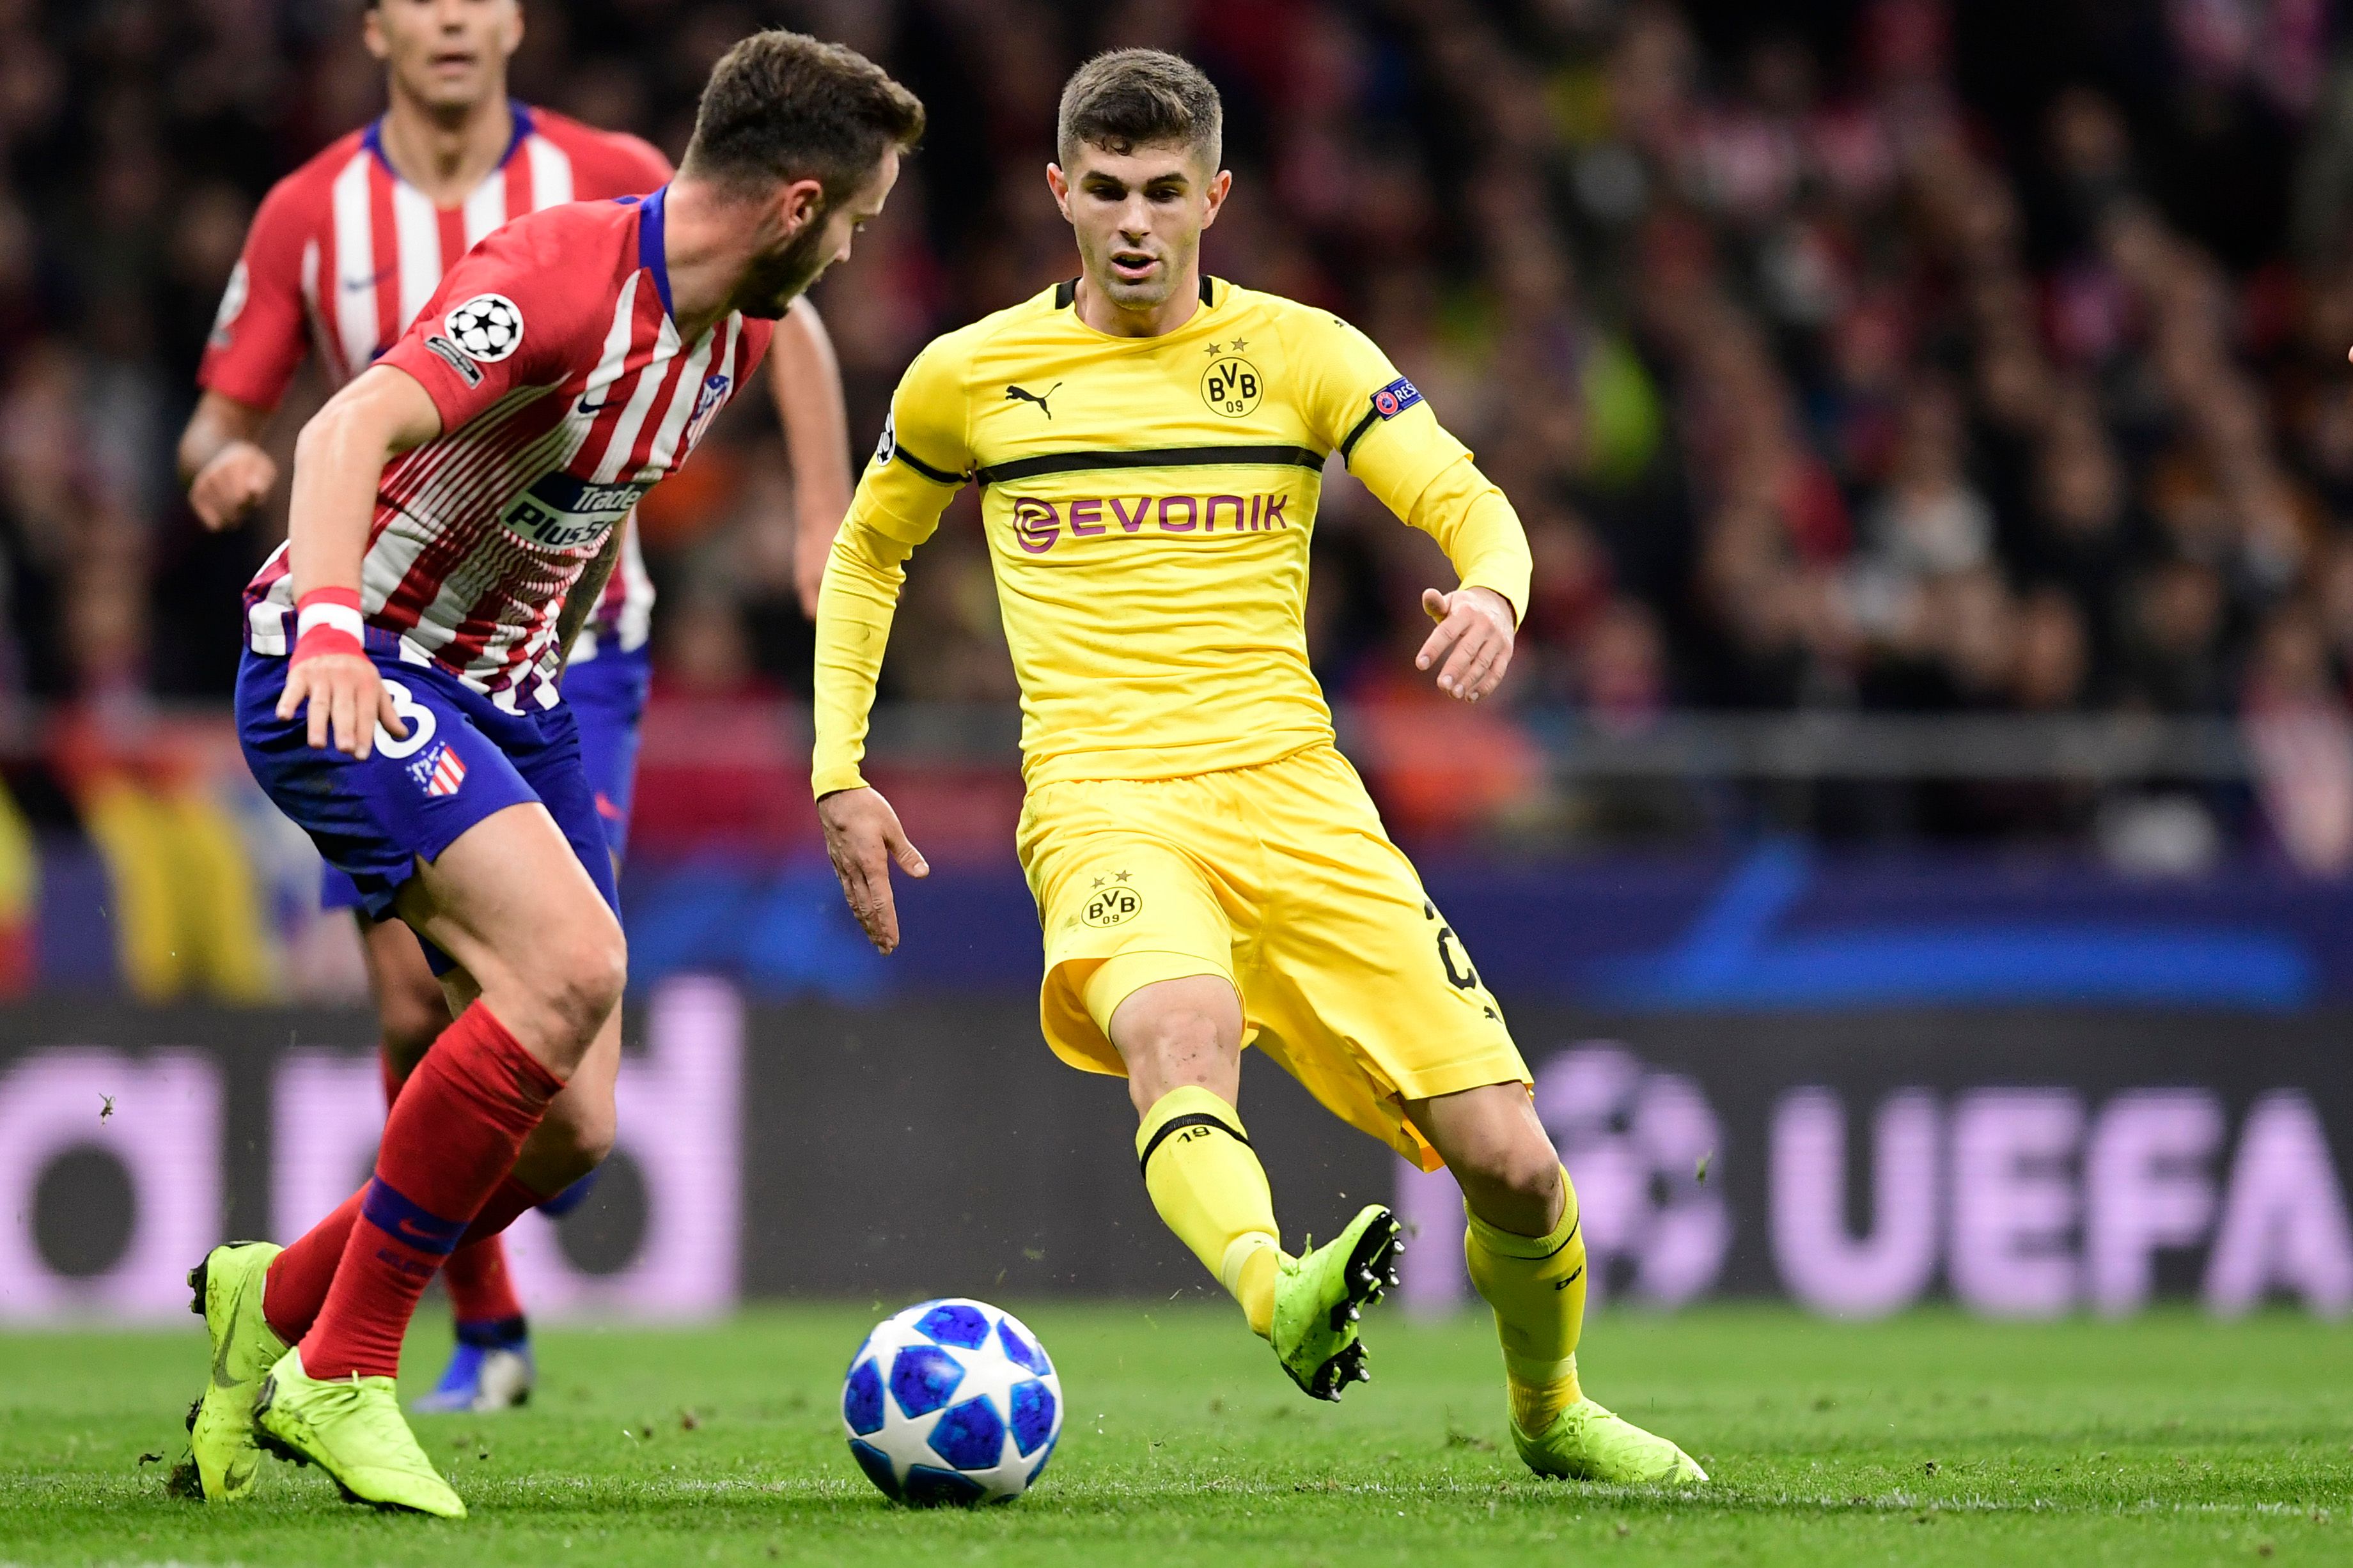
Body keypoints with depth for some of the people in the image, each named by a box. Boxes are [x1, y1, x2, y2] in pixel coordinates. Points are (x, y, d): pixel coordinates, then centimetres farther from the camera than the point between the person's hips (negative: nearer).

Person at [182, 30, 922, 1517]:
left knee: (572, 1130, 1)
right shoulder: (560, 277, -22)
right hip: (347, 672, -9)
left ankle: (274, 1301, 24)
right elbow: (353, 429, -36)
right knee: (573, 964, -29)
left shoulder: (740, 328, 5)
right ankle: (341, 1373, -18)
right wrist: (331, 624, -51)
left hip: (510, 696, 9)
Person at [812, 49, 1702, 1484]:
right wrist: (840, 773, 16)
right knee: (1181, 1026, -39)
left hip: (1293, 791, 2)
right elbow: (867, 552, 26)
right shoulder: (970, 377, 10)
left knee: (1512, 1163, -5)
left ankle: (1551, 1412, 24)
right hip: (1104, 802, -2)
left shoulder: (1295, 353, 9)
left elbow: (1472, 505, -1)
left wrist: (1492, 590, -26)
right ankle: (1280, 1295, -65)